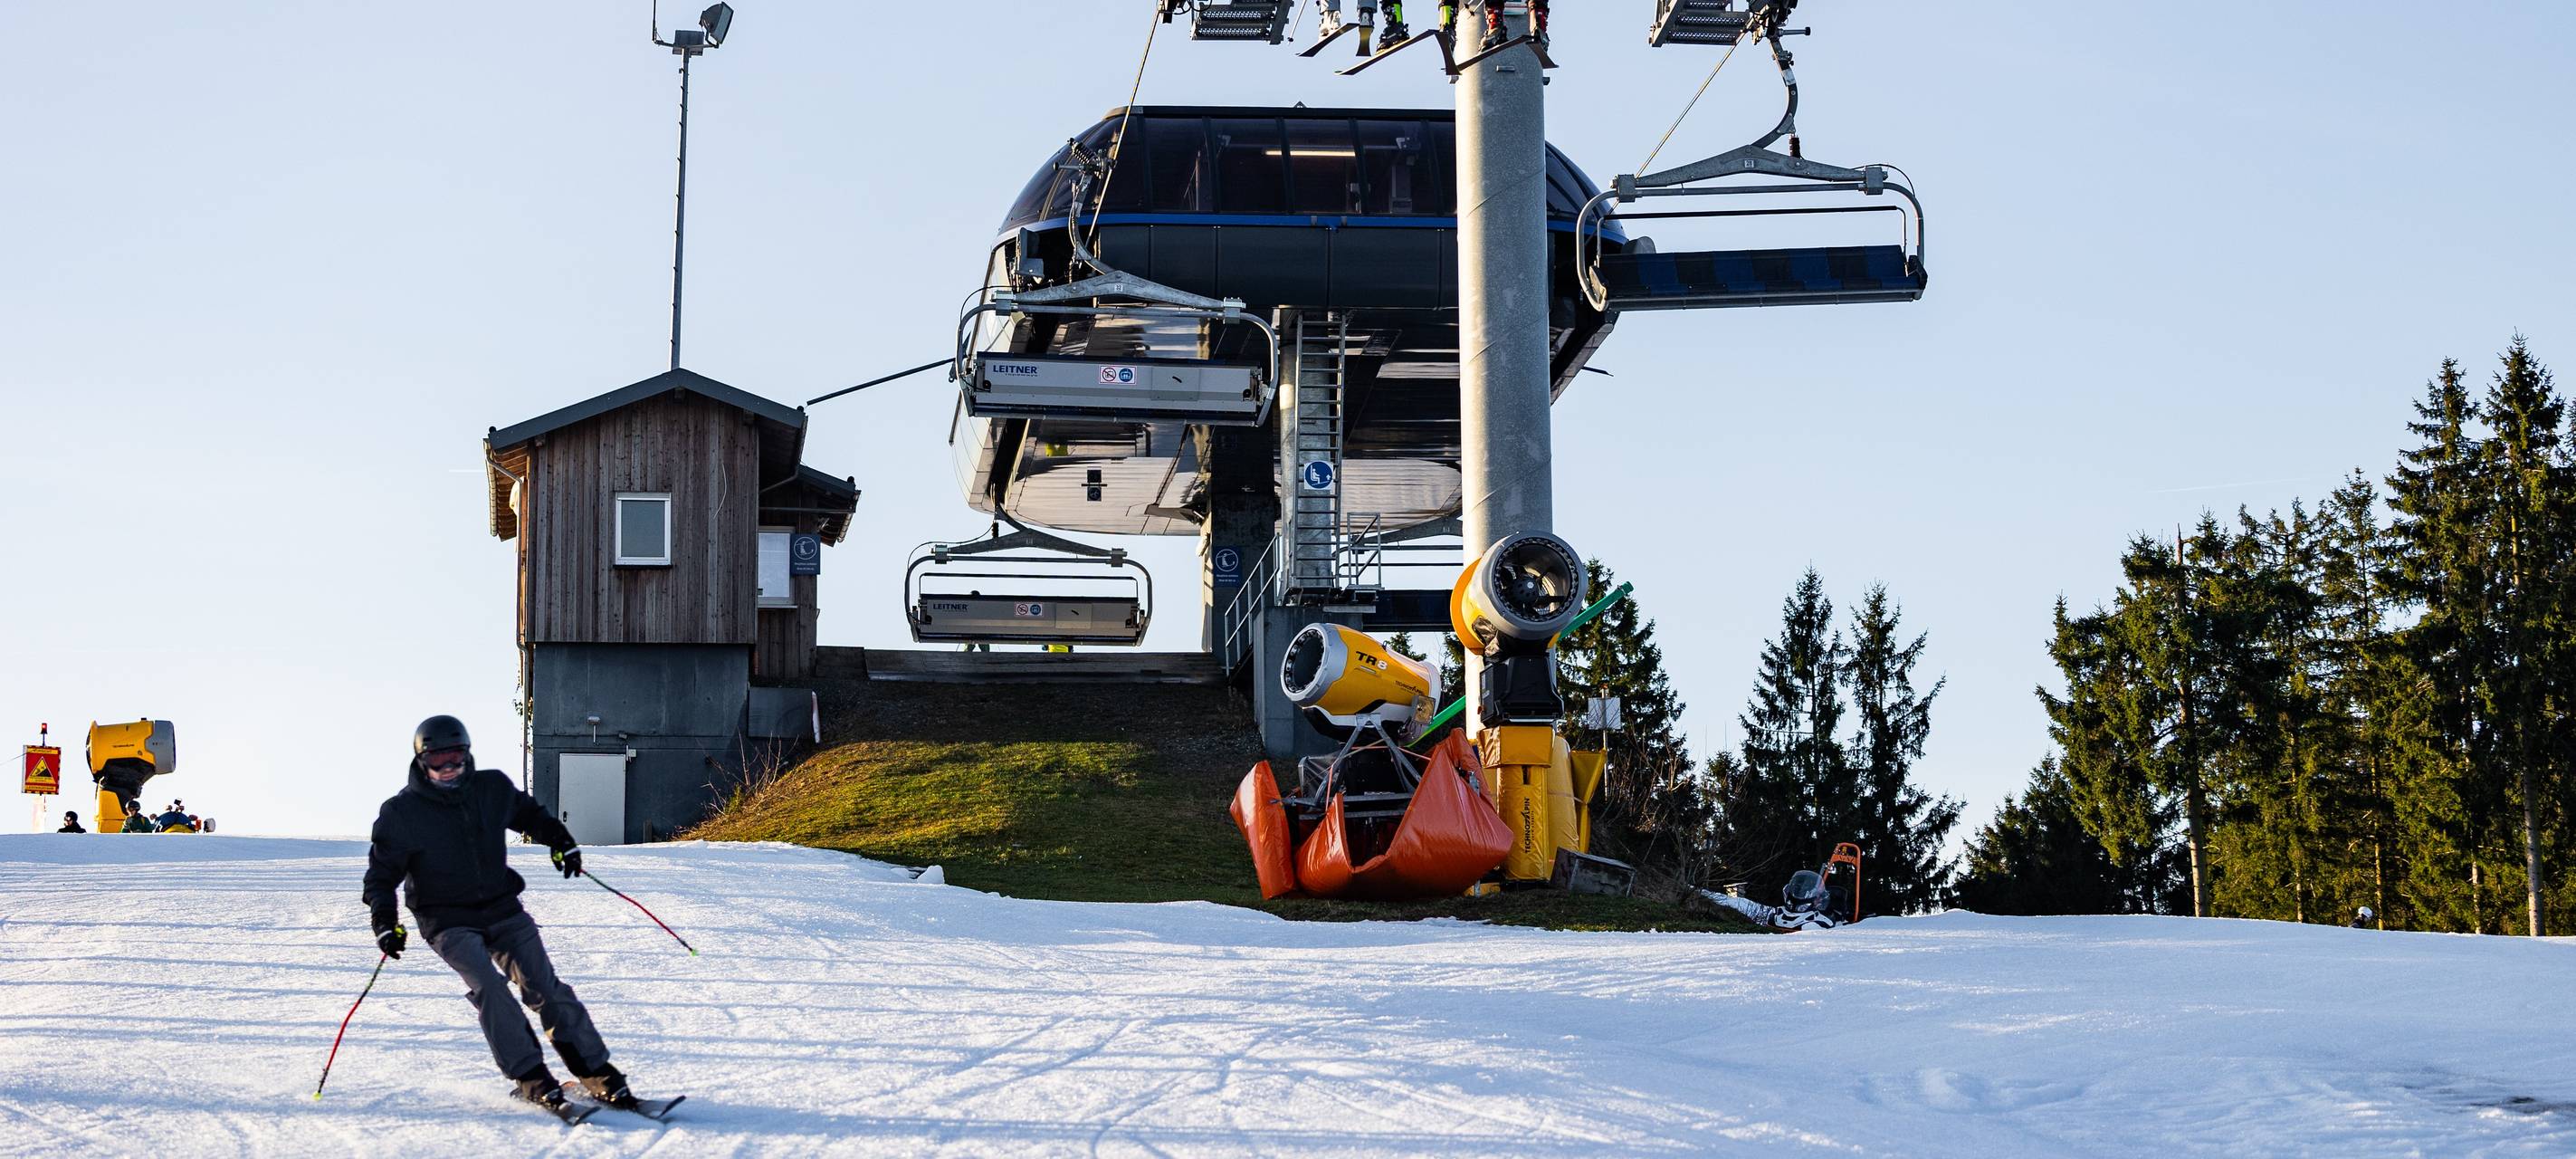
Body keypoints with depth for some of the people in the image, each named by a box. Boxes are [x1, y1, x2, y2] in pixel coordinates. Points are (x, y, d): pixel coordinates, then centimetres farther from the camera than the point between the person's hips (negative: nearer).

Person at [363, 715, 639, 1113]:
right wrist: (384, 922, -12)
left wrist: (560, 841, 15)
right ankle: (529, 1077, -20)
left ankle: (597, 1072, -8)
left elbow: (528, 813, 24)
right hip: (448, 922, -2)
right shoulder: (401, 813, -6)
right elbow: (382, 872, -1)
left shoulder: (493, 789, 3)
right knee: (488, 987, -24)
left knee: (544, 986, -10)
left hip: (502, 909, 3)